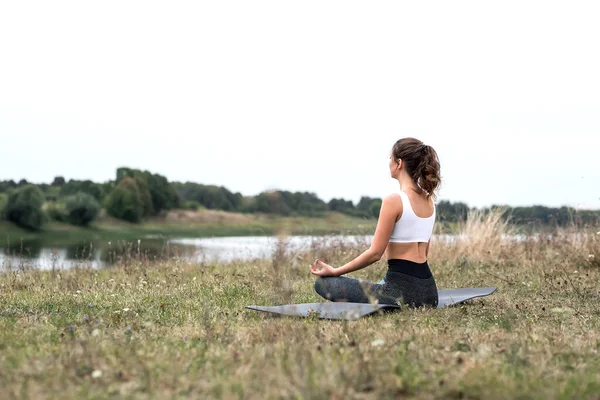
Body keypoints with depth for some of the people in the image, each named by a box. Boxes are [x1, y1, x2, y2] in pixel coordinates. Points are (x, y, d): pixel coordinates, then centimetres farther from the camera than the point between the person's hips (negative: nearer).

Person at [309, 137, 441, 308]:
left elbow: (375, 253, -15)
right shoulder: (428, 200, 10)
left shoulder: (393, 200, -15)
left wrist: (334, 271, -5)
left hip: (402, 290, -9)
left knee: (323, 283, 0)